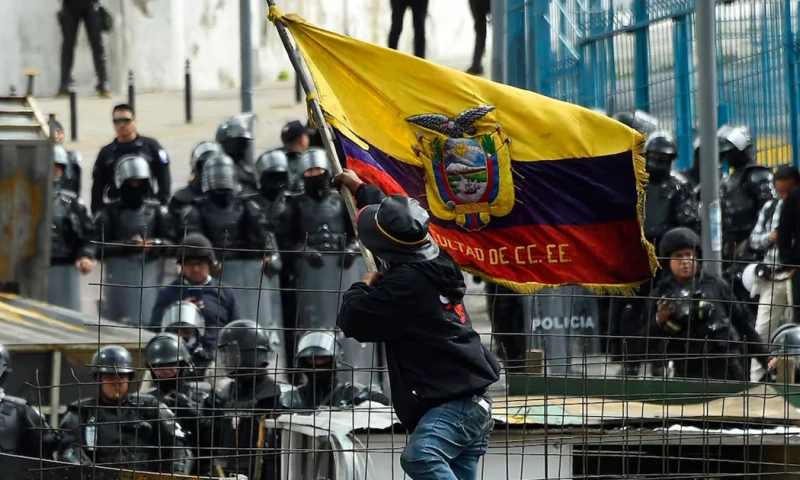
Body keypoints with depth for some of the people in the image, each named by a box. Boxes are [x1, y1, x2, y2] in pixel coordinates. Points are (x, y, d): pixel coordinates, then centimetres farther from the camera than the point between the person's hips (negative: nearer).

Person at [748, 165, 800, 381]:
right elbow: (754, 239, 13)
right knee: (762, 330, 6)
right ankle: (755, 380, 13)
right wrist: (768, 238, -7)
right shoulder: (769, 207, 11)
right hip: (771, 279, 4)